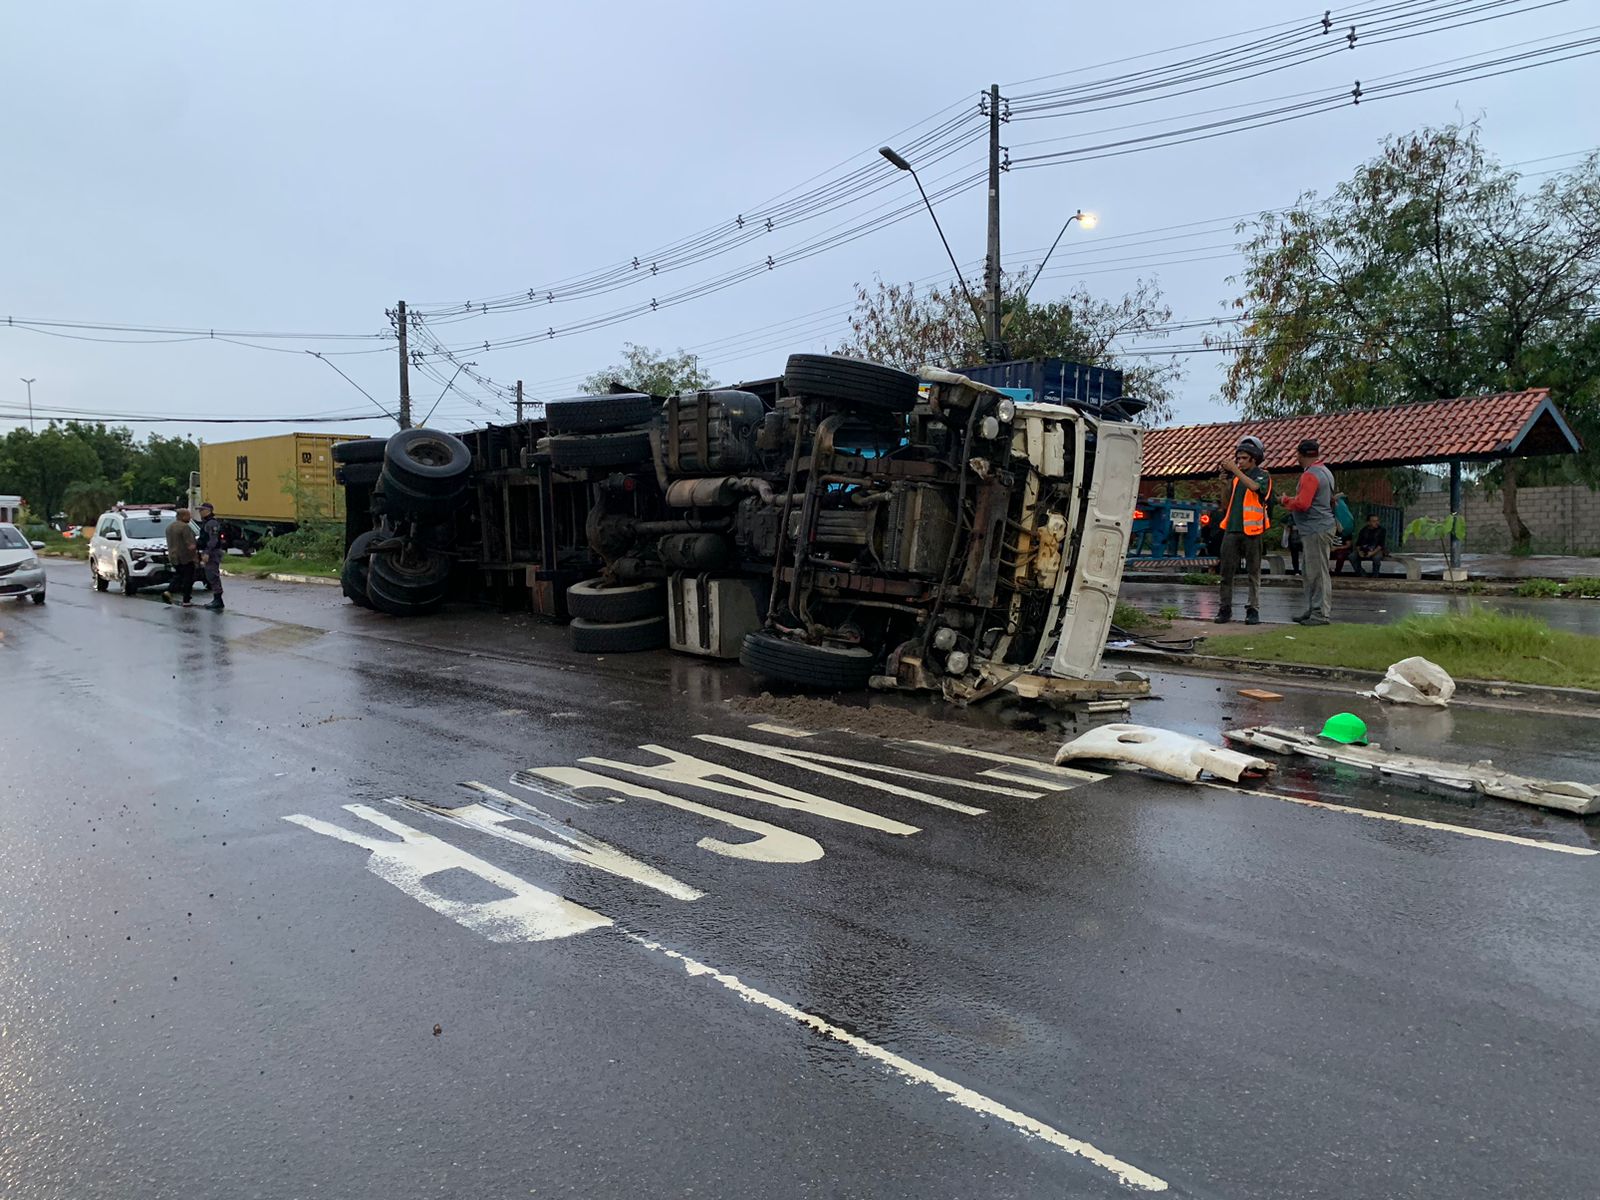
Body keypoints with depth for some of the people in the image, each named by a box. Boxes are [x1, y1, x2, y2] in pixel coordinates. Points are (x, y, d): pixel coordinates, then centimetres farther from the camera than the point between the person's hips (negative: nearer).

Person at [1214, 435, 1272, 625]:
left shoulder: (1263, 476, 1)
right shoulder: (1236, 476, 15)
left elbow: (1254, 487, -24)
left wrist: (1235, 471, -24)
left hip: (1251, 531, -4)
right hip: (1232, 529, 4)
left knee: (1253, 572, 2)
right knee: (1227, 571, 1)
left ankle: (1253, 610, 6)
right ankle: (1225, 608, 6)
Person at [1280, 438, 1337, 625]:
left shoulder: (1310, 475, -16)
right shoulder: (1324, 471, 18)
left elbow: (1302, 504, -23)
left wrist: (1286, 501, -4)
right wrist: (1292, 500, 16)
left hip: (1317, 529, -11)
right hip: (1320, 527, 11)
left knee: (1318, 572, -7)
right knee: (1311, 572, 15)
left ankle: (1322, 613, -4)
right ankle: (1312, 610, 21)